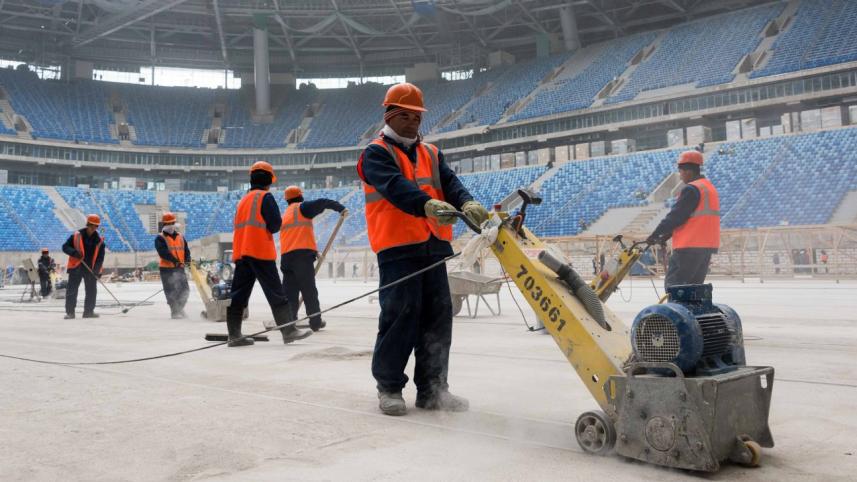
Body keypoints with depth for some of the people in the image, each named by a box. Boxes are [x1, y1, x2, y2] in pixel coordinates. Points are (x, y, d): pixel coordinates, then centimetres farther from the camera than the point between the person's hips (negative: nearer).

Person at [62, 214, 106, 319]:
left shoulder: (99, 241, 3)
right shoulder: (76, 236, -3)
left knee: (92, 291, 6)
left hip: (91, 269, 2)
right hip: (76, 267, -2)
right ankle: (70, 312, 3)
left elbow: (100, 257, 3)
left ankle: (89, 311, 17)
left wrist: (97, 270, -9)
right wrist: (74, 252, -21)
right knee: (71, 290, -2)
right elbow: (65, 247, -1)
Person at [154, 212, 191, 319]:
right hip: (167, 268, -5)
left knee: (184, 289, 5)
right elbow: (163, 252, -17)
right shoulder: (160, 238, -4)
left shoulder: (180, 237, 14)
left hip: (180, 268, 5)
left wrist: (187, 260, -9)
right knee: (171, 291, -2)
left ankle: (180, 309, 23)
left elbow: (186, 250, 11)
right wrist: (175, 261, -24)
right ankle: (175, 312, 6)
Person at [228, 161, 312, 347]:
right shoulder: (265, 196, -2)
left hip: (240, 252, 7)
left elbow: (238, 226, 19)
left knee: (238, 294, 5)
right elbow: (275, 225, -10)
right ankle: (289, 331, -4)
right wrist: (272, 227, 11)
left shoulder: (243, 199, 21)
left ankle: (234, 335, 5)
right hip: (260, 251, -7)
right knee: (275, 293, -5)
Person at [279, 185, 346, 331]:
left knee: (289, 291, 9)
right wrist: (340, 208, 2)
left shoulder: (285, 215, 28)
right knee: (309, 290, -2)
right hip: (302, 254, -7)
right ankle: (315, 322, 2)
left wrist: (313, 250, 29)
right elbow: (322, 203, -9)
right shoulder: (301, 208, 4)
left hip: (286, 256, 7)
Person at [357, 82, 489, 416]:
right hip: (397, 248, -6)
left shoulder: (431, 155, 21)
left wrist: (466, 203, -20)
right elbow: (395, 186, -19)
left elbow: (449, 183, 3)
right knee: (400, 315, -9)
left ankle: (432, 388, 16)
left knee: (438, 316, 6)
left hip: (434, 247, 6)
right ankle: (389, 386, 7)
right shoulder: (376, 154, 2)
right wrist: (427, 204, -37)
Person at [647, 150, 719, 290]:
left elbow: (676, 216, -15)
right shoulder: (710, 187, 18)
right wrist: (666, 235, 13)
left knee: (673, 285, -6)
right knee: (695, 285, 15)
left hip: (689, 246, -9)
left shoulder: (691, 189, -13)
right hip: (708, 246, 9)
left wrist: (655, 235, -4)